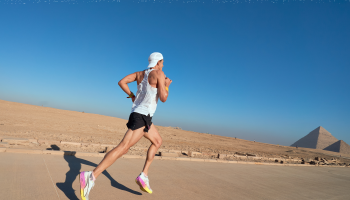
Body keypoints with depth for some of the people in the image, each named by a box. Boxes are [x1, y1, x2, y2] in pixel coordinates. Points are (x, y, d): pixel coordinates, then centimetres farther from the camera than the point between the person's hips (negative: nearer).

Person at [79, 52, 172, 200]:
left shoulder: (140, 73, 14)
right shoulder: (159, 73, -7)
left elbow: (121, 82, 6)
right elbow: (163, 98, -12)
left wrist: (132, 96, 15)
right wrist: (166, 85, 6)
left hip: (143, 117, 9)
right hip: (141, 116, -9)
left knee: (158, 141, 20)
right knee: (123, 147, -15)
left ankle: (144, 175, 17)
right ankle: (91, 176, -17)